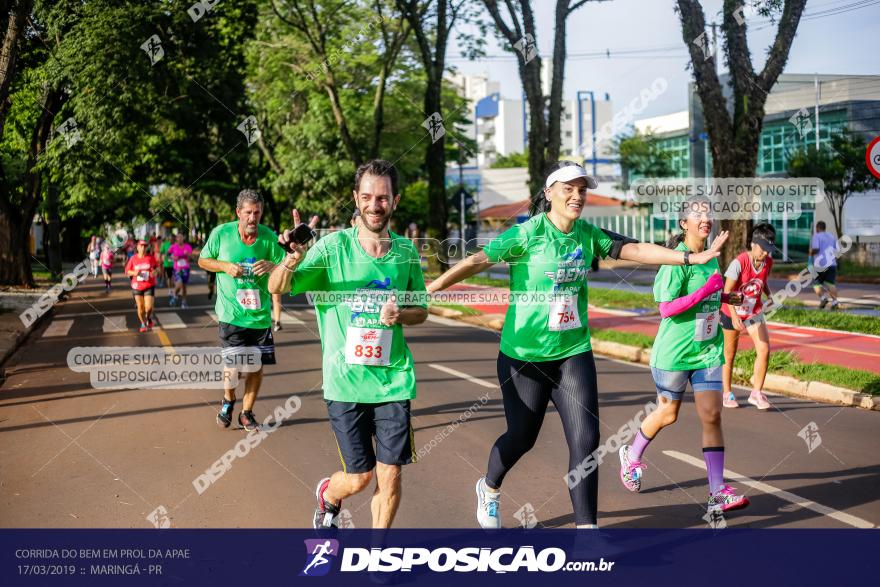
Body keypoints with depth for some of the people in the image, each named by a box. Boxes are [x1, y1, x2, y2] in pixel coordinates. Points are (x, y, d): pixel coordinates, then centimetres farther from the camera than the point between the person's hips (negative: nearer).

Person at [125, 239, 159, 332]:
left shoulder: (151, 257, -4)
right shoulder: (133, 258, -3)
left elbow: (157, 267, 9)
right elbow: (127, 271, 5)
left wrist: (155, 271, -13)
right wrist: (134, 273, -16)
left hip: (149, 286, -1)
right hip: (137, 286, 1)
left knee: (149, 307, -10)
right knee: (140, 307, 8)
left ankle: (149, 318, 24)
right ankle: (143, 324, 29)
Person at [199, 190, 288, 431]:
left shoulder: (269, 237, -4)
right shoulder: (221, 233, -6)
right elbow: (203, 260, 7)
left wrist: (272, 265, -23)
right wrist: (225, 266, -12)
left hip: (260, 314, 2)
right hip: (231, 313, -2)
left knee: (257, 366, 6)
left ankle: (247, 413, 26)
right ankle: (228, 401, 25)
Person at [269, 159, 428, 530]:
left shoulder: (405, 251, 2)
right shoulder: (334, 245, -7)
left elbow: (421, 311, 14)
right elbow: (276, 288, -12)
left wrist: (401, 315, -10)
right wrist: (293, 260, -34)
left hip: (393, 381, 2)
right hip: (345, 382, -2)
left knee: (390, 476, 1)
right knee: (359, 477, 5)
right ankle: (327, 495, 42)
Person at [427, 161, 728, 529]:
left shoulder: (587, 234, 1)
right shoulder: (528, 232, -15)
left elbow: (634, 249, 3)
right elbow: (478, 261, -18)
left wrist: (692, 257, -2)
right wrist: (424, 291, -23)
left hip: (573, 353, 4)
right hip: (524, 355, -4)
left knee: (586, 440, -5)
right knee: (521, 437, 11)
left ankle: (586, 526, 6)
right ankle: (489, 488, 43)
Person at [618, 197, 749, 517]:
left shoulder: (711, 257, 6)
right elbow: (666, 308, -23)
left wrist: (724, 297, 10)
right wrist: (706, 290, -27)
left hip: (707, 350, 6)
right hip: (674, 352, -5)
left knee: (712, 416, -3)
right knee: (667, 413, 11)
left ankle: (718, 492, -2)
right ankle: (631, 456, 40)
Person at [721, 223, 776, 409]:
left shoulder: (768, 262, -8)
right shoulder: (739, 262, -25)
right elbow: (727, 291, -26)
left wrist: (770, 296, -5)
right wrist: (734, 317, -35)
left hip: (754, 312, 4)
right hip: (732, 313, -4)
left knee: (764, 349, -12)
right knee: (729, 355, 7)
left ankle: (756, 393, -1)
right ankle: (727, 394, 22)